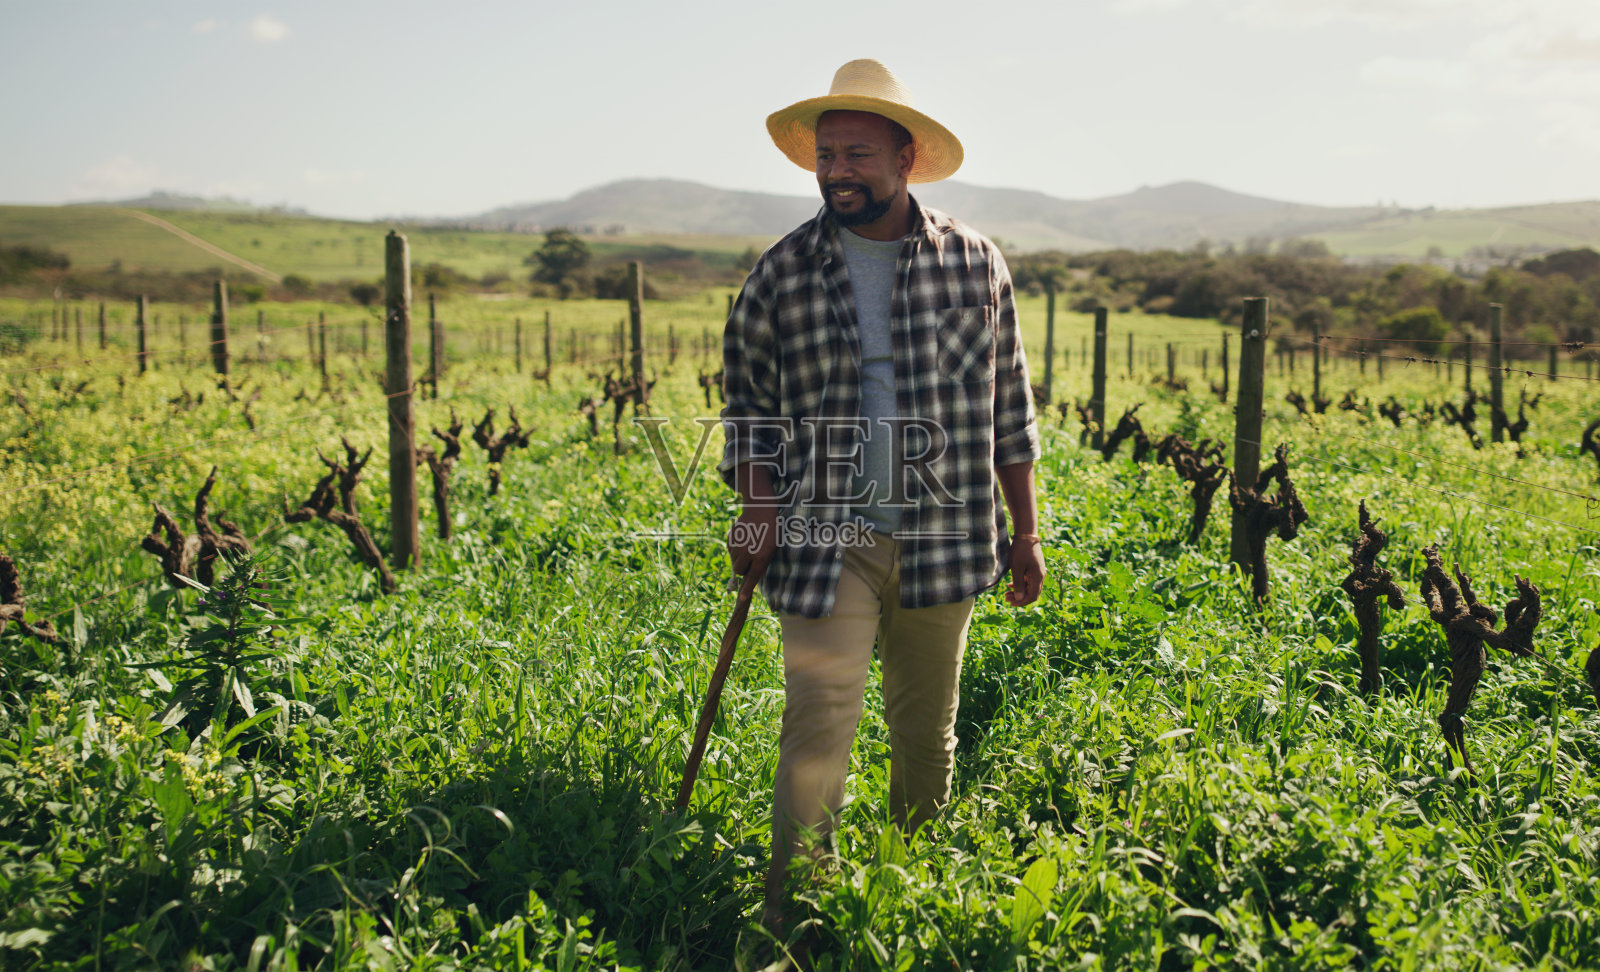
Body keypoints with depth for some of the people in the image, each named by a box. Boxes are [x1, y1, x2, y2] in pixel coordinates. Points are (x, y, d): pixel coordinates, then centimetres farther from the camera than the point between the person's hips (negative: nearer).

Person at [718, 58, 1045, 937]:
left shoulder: (975, 264, 3)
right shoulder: (781, 273, 1)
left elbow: (1009, 409, 8)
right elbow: (748, 403, 9)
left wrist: (1024, 533, 8)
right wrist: (756, 506, -6)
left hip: (944, 539, 2)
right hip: (824, 541, -1)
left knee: (927, 735, 14)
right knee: (818, 731, -8)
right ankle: (789, 913, 5)